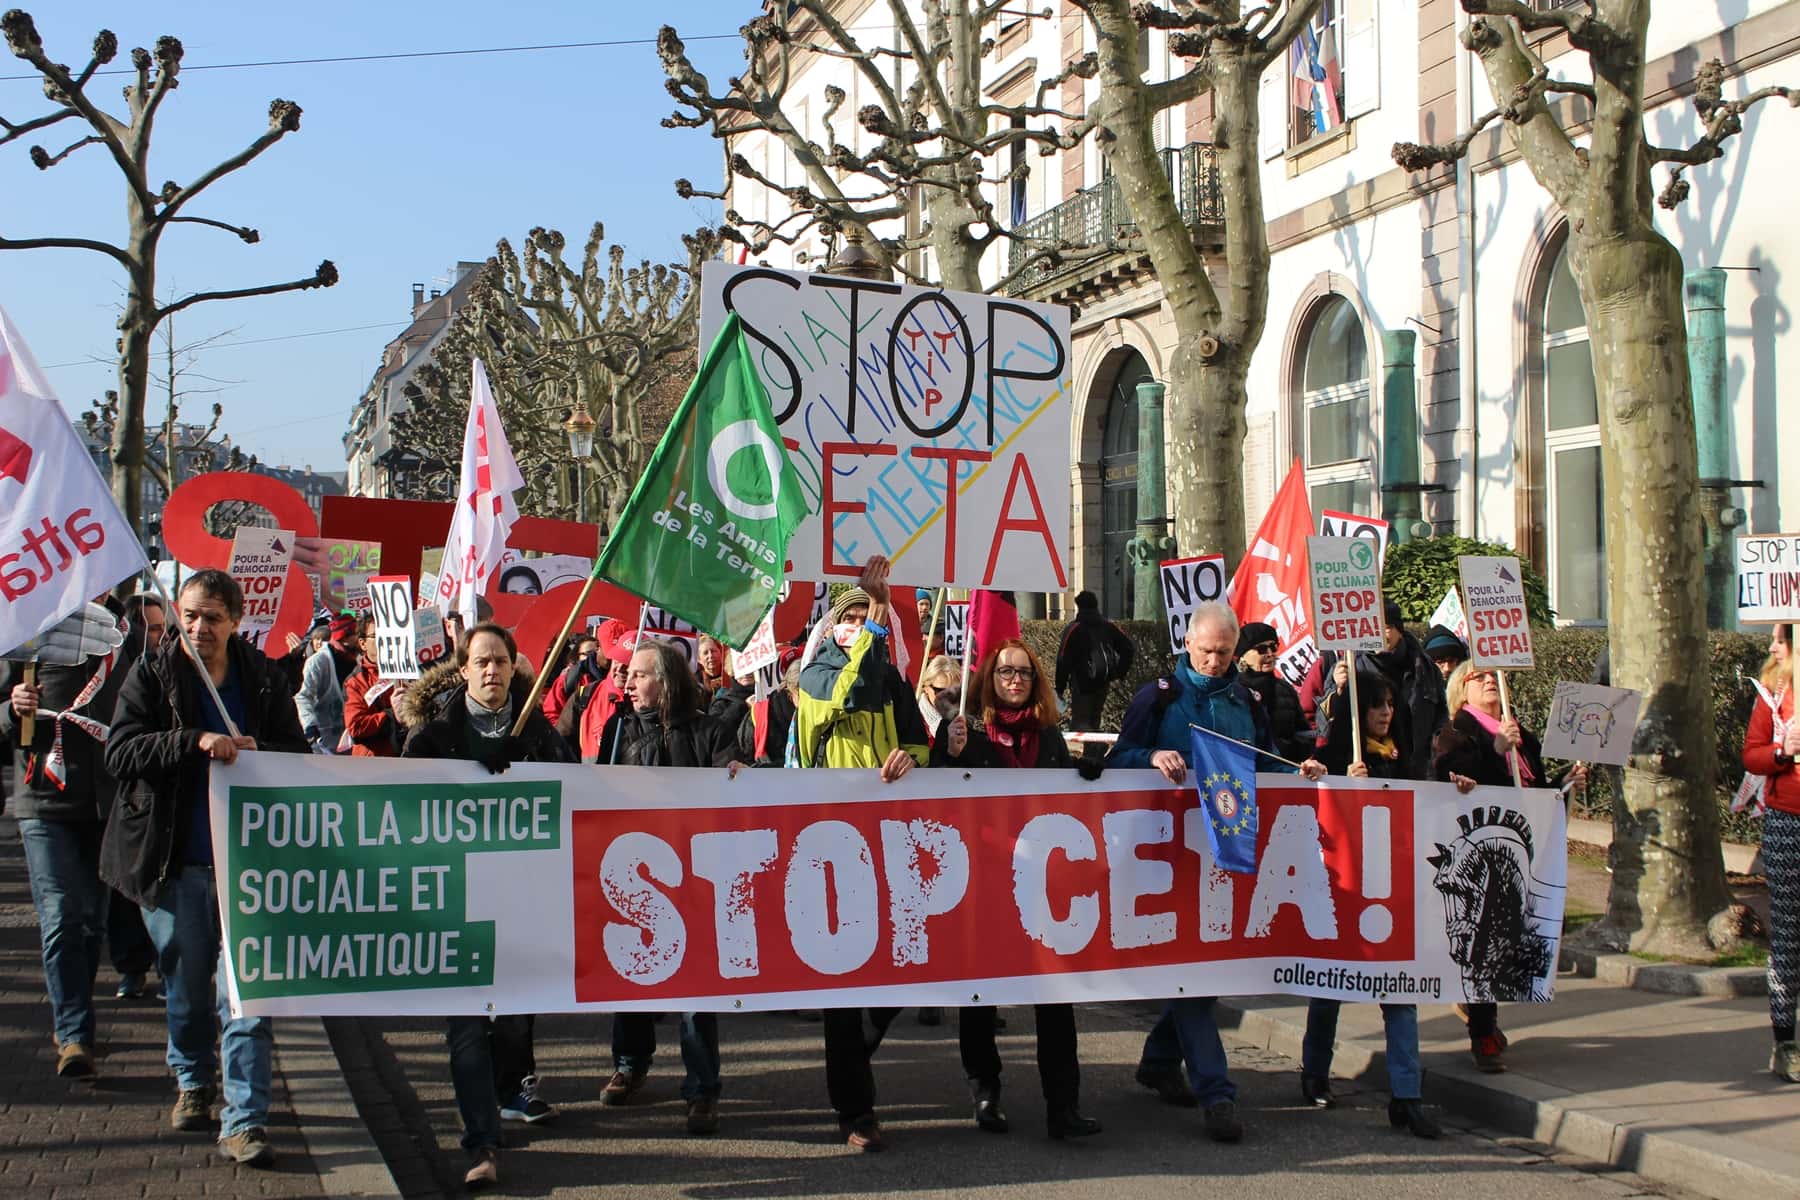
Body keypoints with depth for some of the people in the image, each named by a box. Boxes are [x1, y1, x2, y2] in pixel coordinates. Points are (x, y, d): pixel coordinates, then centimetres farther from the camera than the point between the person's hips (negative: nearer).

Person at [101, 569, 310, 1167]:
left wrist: (255, 749, -12)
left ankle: (244, 1120, -3)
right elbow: (121, 752, -10)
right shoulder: (150, 675, 1)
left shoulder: (262, 678, 4)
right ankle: (192, 1082, 39)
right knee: (186, 984, 13)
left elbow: (297, 754, 9)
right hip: (176, 860, 0)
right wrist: (195, 742, -23)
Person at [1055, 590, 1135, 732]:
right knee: (1094, 721, 18)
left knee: (1079, 723, -6)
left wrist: (1060, 688, -7)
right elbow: (1129, 648, 6)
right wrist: (1119, 673, 9)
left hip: (1082, 684, -6)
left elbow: (1064, 659, -11)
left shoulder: (1073, 628, -6)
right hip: (1103, 682, 6)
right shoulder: (1108, 627, 9)